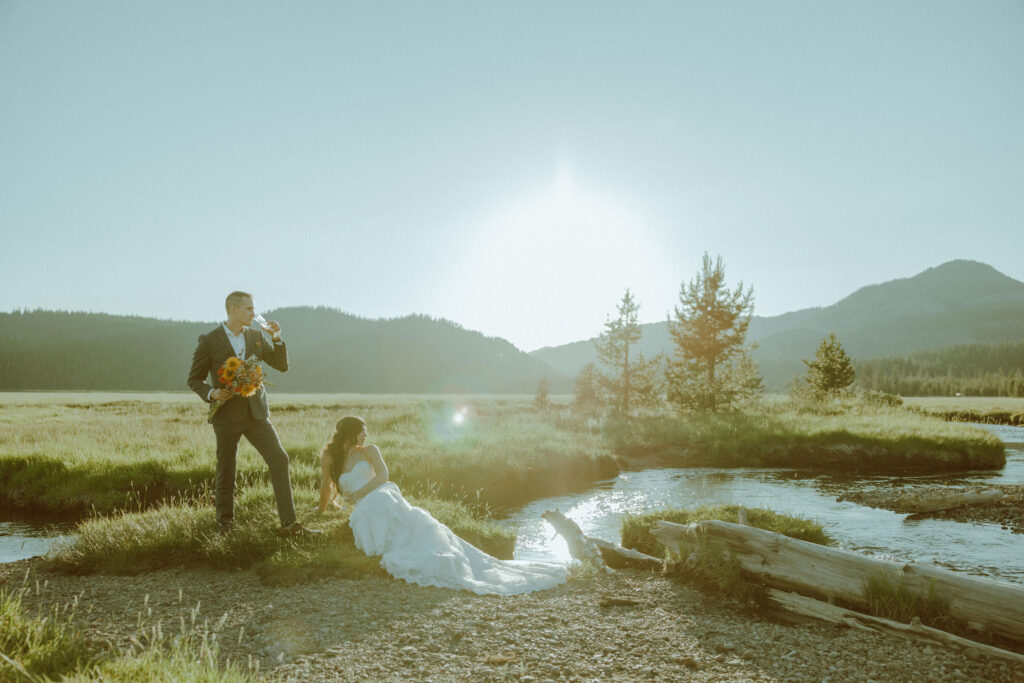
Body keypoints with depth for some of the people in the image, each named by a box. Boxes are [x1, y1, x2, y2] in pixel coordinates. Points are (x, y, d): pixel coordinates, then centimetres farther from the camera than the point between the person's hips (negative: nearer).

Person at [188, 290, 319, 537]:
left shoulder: (256, 337, 8)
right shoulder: (209, 340, -3)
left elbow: (282, 365, 7)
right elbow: (194, 379, 2)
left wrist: (277, 338, -6)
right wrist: (211, 393, -18)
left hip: (256, 413, 3)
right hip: (227, 415, -3)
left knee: (279, 459, -8)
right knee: (226, 472, 6)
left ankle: (289, 524, -5)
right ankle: (225, 524, 27)